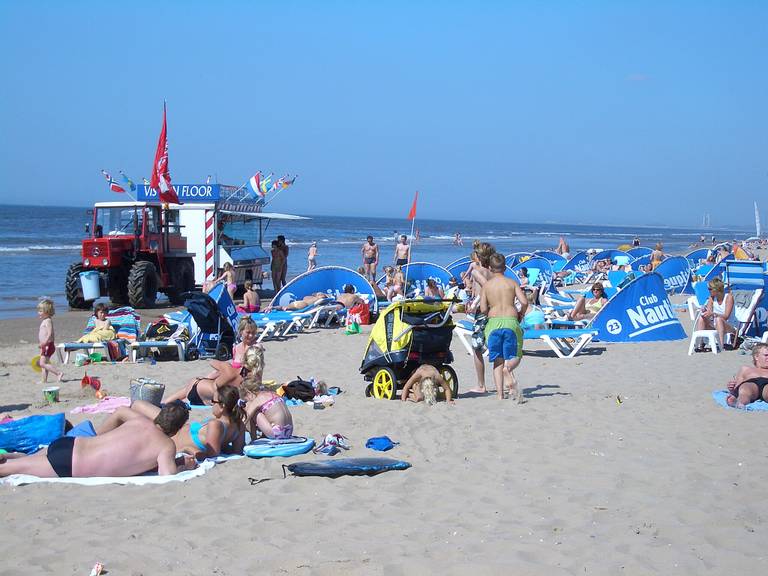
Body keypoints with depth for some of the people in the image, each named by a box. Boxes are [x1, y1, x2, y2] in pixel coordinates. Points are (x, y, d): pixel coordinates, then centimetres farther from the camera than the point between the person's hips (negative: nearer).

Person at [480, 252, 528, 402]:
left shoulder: (487, 285, 5)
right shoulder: (512, 282, 5)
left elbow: (483, 309, 0)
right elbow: (524, 302, -5)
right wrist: (520, 314, 14)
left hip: (493, 322, 1)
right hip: (511, 322, -1)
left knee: (497, 360, 9)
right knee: (514, 356, 8)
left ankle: (500, 394, 1)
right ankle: (508, 369, -28)